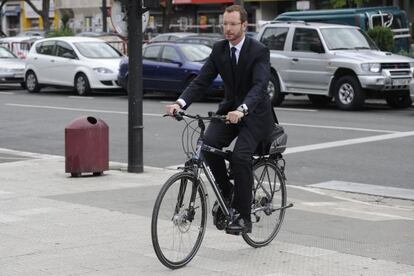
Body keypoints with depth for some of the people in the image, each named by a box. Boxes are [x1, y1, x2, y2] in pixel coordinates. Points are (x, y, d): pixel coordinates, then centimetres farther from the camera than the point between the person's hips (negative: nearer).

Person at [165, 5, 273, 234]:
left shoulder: (259, 51, -16)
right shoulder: (219, 49, 0)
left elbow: (259, 85, -30)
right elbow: (201, 81, -6)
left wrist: (242, 110, -49)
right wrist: (180, 103, -24)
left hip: (254, 113, -5)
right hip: (230, 108, 5)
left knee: (240, 156, -25)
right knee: (209, 143, -24)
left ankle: (243, 217, -14)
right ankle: (226, 191, 0)